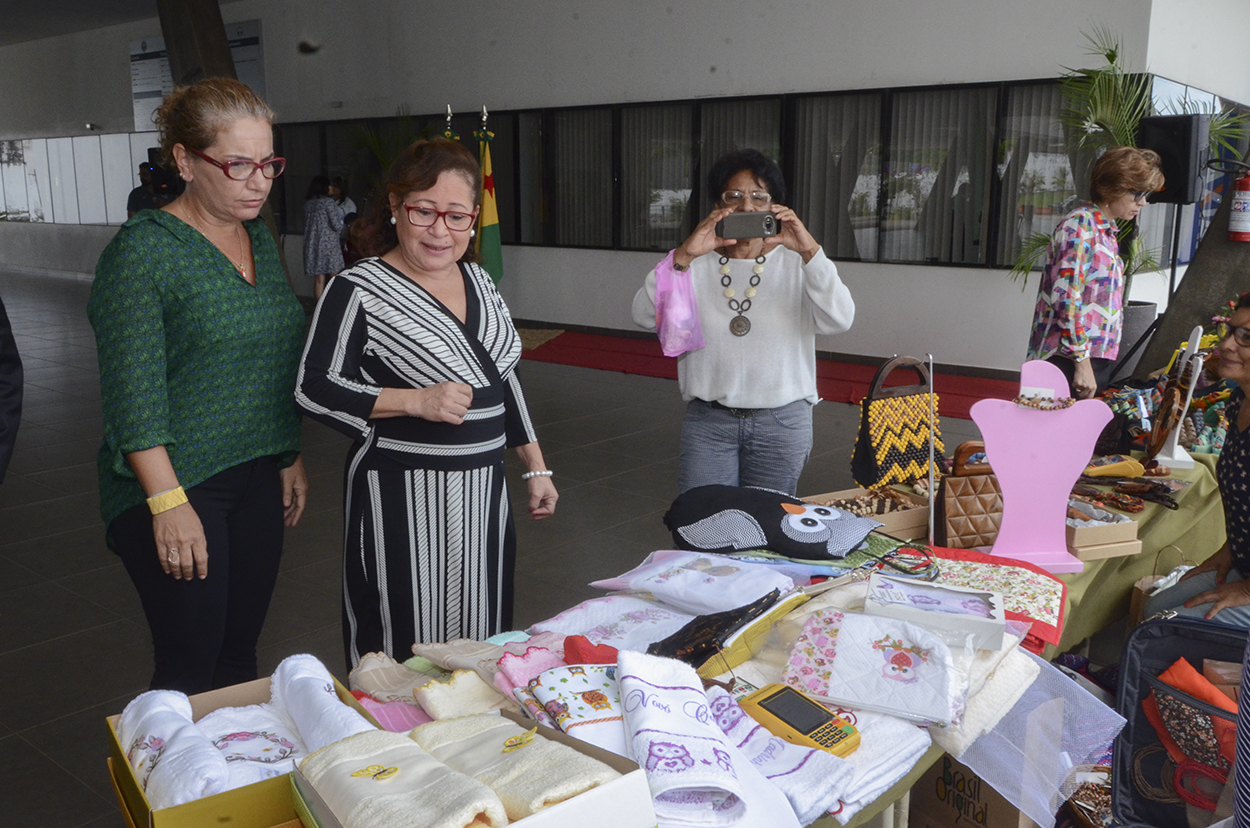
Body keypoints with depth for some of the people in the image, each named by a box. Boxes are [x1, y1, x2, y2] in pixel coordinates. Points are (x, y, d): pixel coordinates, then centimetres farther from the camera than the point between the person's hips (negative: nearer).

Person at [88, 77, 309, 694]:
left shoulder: (260, 239, 10)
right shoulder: (143, 249, -12)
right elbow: (133, 393, -16)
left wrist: (291, 458, 16)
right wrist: (168, 503, -19)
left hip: (258, 478, 7)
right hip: (174, 484, -6)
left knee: (240, 654, 13)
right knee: (189, 668, -1)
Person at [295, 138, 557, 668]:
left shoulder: (479, 282, 10)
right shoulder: (357, 290, -10)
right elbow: (313, 389, -12)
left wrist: (535, 466, 16)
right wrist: (416, 401, -22)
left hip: (484, 491, 6)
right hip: (402, 500, -6)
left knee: (480, 635, 15)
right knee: (405, 647, 1)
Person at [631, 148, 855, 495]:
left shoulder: (794, 263, 2)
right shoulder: (696, 264, 2)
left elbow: (838, 320, -15)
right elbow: (646, 317, -14)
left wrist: (810, 251, -26)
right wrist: (684, 255, -26)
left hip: (782, 422, 0)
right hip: (708, 420, 0)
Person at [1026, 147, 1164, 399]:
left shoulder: (1106, 232, 20)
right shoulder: (1080, 225, -9)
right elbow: (1066, 297, -18)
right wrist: (1082, 360, -20)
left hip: (1096, 360, 9)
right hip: (1069, 362, -9)